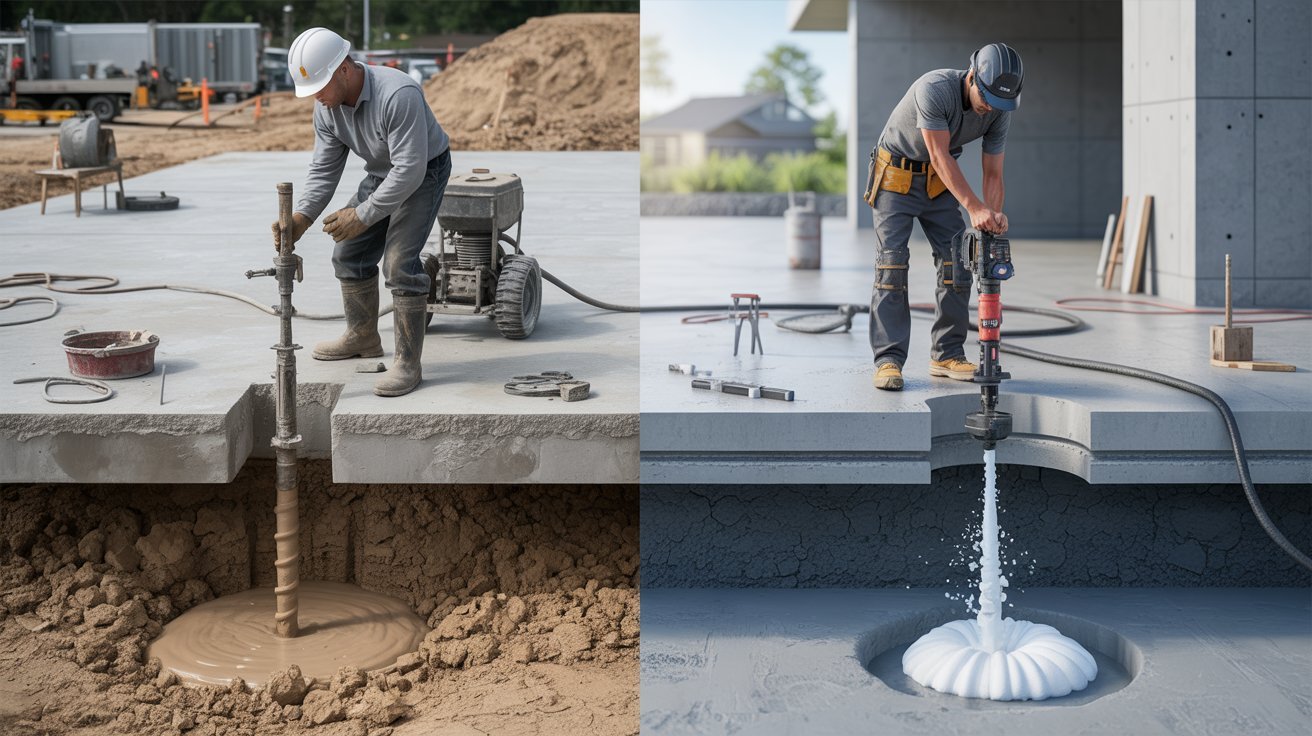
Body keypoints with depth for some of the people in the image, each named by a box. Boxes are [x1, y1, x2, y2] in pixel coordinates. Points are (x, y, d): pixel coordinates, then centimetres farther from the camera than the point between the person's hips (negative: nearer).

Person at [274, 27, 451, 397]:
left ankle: (408, 364, -13)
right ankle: (363, 337, 31)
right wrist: (301, 217, -20)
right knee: (350, 254, 11)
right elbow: (324, 168, -6)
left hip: (424, 172, -8)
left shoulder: (398, 95, -37)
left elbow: (410, 169, -36)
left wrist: (363, 215, -31)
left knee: (399, 262, -20)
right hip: (382, 173, 8)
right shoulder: (327, 104, -12)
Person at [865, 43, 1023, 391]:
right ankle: (888, 360, -14)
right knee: (892, 261, -13)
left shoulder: (1000, 110, -13)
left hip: (939, 181, 5)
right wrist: (974, 207, -40)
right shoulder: (935, 88, -31)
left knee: (955, 259, -4)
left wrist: (993, 216, -27)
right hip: (896, 176, -5)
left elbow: (993, 172, -9)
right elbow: (941, 156, -32)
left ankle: (947, 354, 4)